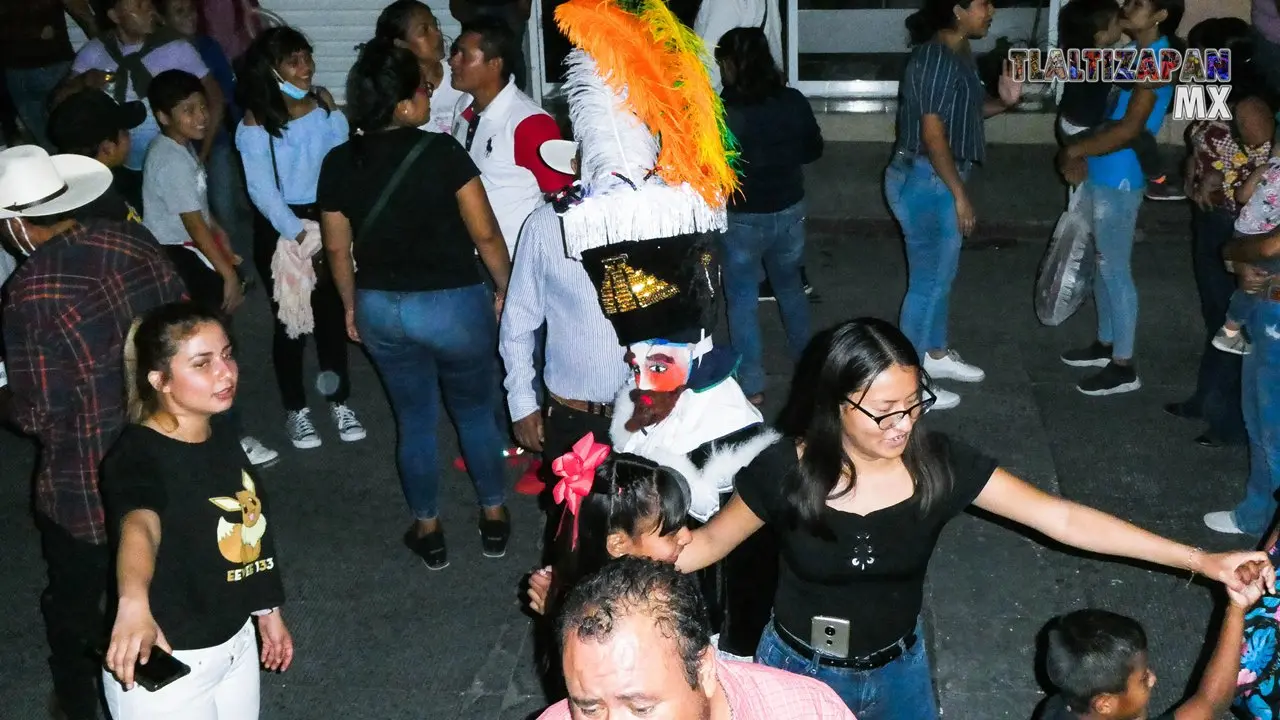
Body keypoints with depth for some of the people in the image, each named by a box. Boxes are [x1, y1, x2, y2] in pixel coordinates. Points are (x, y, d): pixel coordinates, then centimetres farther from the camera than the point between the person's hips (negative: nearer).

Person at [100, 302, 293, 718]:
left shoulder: (221, 433, -2)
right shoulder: (136, 456, -25)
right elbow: (140, 527, -46)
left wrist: (268, 608, 19)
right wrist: (133, 603, -64)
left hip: (237, 641, 7)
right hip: (163, 661, -7)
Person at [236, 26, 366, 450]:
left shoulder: (325, 104, 0)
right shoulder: (255, 120, -10)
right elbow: (262, 189, -13)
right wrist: (299, 235, -19)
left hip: (328, 220, 3)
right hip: (278, 229, -3)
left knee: (332, 312, 10)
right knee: (290, 320, 7)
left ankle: (339, 401, 26)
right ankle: (295, 410, 21)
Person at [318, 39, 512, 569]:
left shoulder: (339, 163, -4)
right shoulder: (440, 151, -18)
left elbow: (338, 247, 3)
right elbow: (485, 233, -13)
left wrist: (351, 306, 18)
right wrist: (506, 287, 3)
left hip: (380, 308, 4)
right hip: (453, 304, -3)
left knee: (414, 420, 19)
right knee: (476, 411, 19)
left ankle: (428, 530, 31)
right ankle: (494, 517, 32)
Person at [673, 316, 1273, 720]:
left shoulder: (939, 464, -19)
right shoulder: (787, 471, -23)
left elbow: (1061, 518, -18)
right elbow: (710, 541, -10)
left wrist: (1199, 560, -21)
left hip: (897, 672, 2)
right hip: (799, 671, -2)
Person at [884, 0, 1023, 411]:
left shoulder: (958, 54, 10)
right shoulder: (936, 58, -21)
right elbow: (932, 134, -24)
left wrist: (1004, 102, 2)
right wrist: (960, 195, -21)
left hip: (937, 180, 10)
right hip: (925, 182, -10)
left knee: (941, 275, 22)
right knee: (928, 281, 0)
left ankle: (936, 354, 39)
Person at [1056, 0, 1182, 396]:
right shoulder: (1135, 54, 12)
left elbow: (1128, 130, -24)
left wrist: (1074, 151, -15)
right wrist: (1082, 157, 4)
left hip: (1120, 182, -10)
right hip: (1100, 176, 10)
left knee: (1115, 271, -2)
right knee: (1100, 265, 18)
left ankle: (1124, 366, 7)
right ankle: (1106, 344, 32)